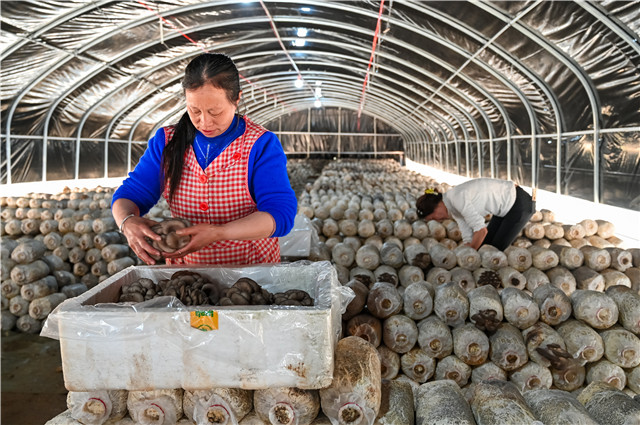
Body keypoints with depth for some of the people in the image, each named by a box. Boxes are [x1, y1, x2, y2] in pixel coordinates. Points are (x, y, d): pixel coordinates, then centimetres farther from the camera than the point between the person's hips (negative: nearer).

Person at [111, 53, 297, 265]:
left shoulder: (262, 145, -5)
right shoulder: (166, 141, 8)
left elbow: (280, 215, -14)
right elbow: (130, 194, 9)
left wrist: (218, 233, -28)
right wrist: (128, 221, -16)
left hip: (252, 270, -2)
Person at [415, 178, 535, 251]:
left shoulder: (458, 198, -28)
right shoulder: (452, 207, 1)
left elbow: (481, 230, -27)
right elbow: (468, 238, 3)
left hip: (519, 203, -9)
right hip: (505, 206, 9)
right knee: (484, 246, 9)